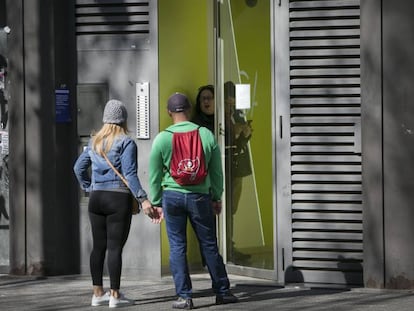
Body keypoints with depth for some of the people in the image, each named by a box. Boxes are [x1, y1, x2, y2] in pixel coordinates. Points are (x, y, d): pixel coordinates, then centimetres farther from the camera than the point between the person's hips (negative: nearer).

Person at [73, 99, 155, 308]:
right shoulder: (126, 143, -7)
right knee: (115, 247, -4)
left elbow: (79, 168, 15)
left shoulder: (94, 142, 12)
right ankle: (115, 295, -3)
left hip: (96, 198, 6)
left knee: (98, 246, 10)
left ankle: (98, 293, 14)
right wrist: (143, 199, -15)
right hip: (119, 198, -6)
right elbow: (129, 174, -14)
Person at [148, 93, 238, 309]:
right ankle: (222, 292, 19)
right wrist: (217, 197, 17)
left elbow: (155, 175, 0)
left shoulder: (162, 139, -5)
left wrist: (156, 203, 10)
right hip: (199, 196, 1)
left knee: (177, 247, 5)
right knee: (209, 246, 10)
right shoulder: (207, 135, -2)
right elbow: (216, 172, 5)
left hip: (172, 196, -1)